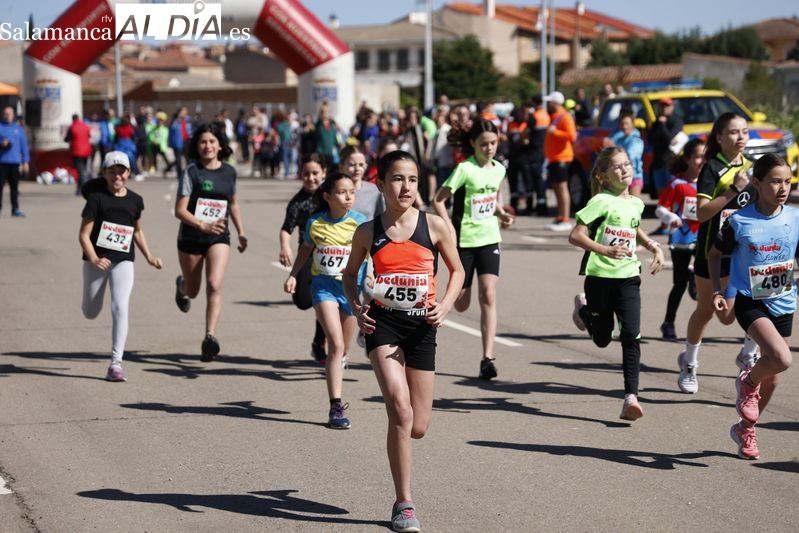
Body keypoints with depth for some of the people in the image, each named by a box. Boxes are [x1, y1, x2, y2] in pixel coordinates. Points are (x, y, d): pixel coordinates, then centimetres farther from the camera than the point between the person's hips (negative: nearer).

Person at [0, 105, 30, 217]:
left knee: (14, 187, 3)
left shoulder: (18, 128, 11)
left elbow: (24, 145, 12)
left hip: (15, 162, 2)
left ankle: (15, 209, 5)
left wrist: (25, 161, 8)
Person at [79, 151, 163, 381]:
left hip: (123, 261, 1)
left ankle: (116, 363, -12)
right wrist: (94, 259, -27)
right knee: (91, 313, 11)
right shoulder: (97, 198, -8)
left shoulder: (134, 200, 4)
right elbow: (84, 234, -11)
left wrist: (149, 257, 11)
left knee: (120, 308, -14)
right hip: (96, 261, -1)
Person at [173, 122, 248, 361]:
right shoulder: (191, 172, -11)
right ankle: (182, 286, 54)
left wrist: (241, 232, 17)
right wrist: (203, 225, -29)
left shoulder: (229, 172, 2)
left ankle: (210, 337, -20)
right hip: (190, 238, -1)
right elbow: (180, 210, -16)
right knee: (193, 291, 16)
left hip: (219, 238, 2)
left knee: (214, 286, -19)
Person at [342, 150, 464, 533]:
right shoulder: (368, 232, 0)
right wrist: (356, 307, -3)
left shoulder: (435, 227, -2)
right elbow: (350, 274, 15)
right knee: (401, 411, -18)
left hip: (422, 326, 1)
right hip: (383, 323, -1)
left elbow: (456, 271, 10)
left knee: (418, 426, 5)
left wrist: (445, 305, -7)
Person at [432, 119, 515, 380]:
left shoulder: (499, 169, 5)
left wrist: (502, 214, 5)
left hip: (489, 240, 4)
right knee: (461, 304, 3)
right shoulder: (465, 169, -13)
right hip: (464, 241, -4)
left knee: (488, 295, -11)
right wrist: (450, 230, -17)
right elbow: (438, 200, -11)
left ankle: (487, 358, -11)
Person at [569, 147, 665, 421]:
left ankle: (631, 398, -13)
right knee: (602, 339, 13)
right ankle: (583, 308, 45)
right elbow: (575, 236, -16)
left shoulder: (636, 203, 8)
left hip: (628, 277, 4)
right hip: (600, 277, -4)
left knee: (631, 336, -11)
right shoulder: (601, 202, -11)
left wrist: (654, 247, 17)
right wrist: (605, 250, -25)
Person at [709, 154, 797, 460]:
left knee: (771, 378, 12)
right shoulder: (739, 222, -12)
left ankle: (745, 429, 35)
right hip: (749, 301, -4)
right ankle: (747, 383, 5)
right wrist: (717, 291, -4)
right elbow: (715, 253, 3)